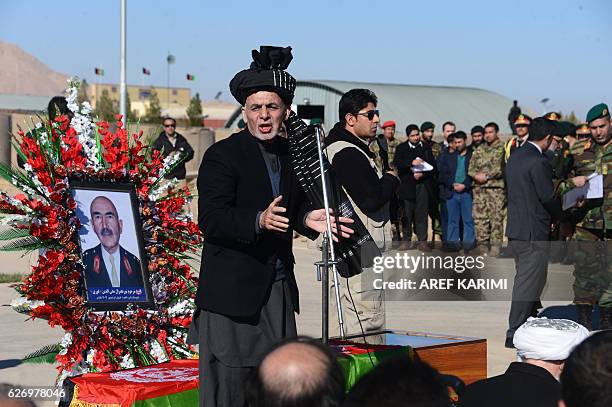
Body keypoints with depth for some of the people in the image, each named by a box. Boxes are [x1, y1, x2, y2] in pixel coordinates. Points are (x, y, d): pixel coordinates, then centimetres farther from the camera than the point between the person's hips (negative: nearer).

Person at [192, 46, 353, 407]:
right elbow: (211, 221, -16)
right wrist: (259, 220, -31)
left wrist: (308, 219, -1)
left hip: (279, 290, 6)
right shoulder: (222, 155, -8)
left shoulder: (292, 154, 12)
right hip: (233, 292, -6)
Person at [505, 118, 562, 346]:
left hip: (514, 229, 9)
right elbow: (548, 197, -17)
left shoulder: (514, 157, 9)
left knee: (526, 278, 22)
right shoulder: (539, 162, -19)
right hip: (534, 232, -9)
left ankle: (533, 322, 37)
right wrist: (558, 216, 5)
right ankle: (514, 334, -2)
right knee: (528, 283, -3)